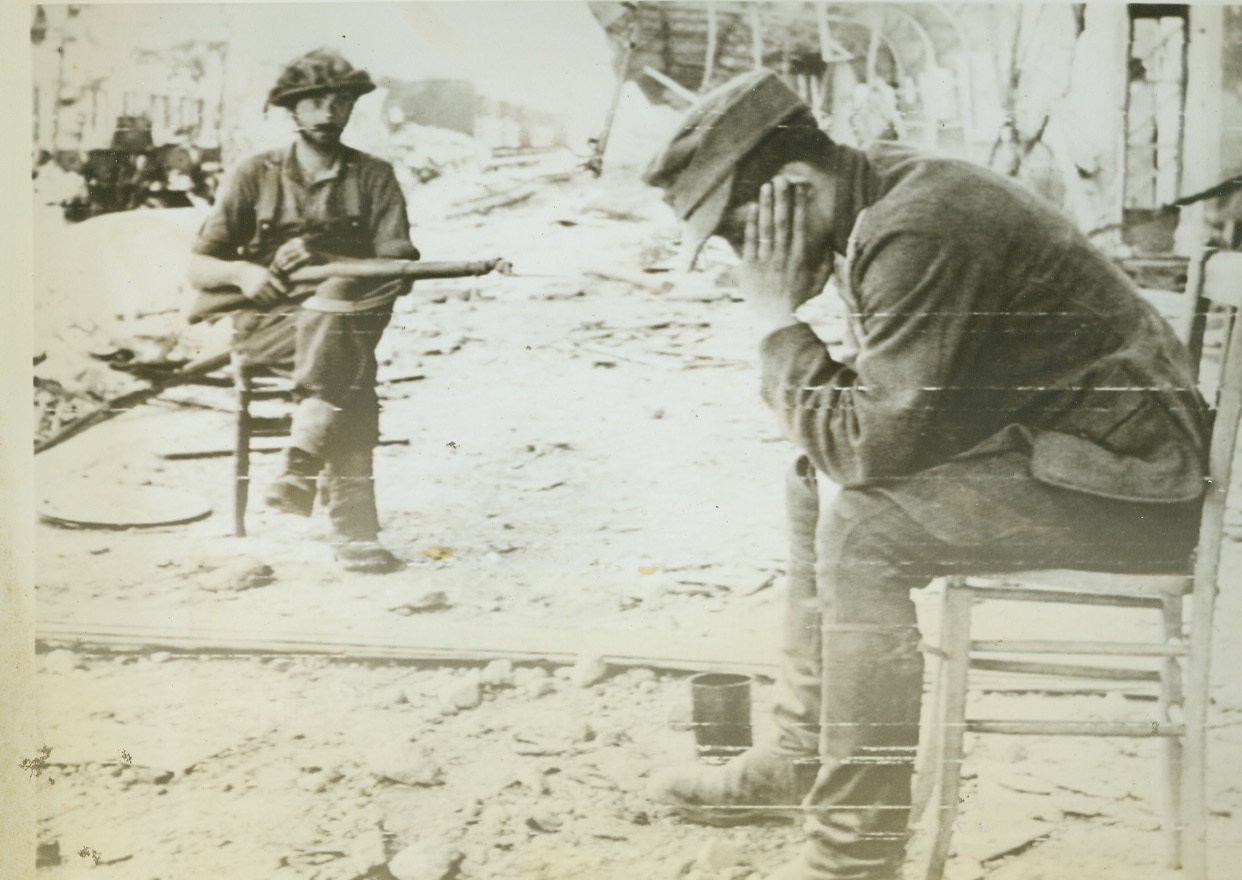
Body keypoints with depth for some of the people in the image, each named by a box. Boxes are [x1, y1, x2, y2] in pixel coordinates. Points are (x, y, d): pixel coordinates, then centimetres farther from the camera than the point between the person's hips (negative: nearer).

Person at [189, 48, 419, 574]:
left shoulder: (374, 178, 14)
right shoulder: (257, 175, 13)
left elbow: (400, 268, 1)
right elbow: (199, 268, 12)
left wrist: (322, 260, -14)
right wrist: (241, 273, -12)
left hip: (347, 307, 1)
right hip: (266, 320, -1)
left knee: (334, 319, -40)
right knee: (351, 373, -36)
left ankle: (302, 464, -46)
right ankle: (354, 530, -43)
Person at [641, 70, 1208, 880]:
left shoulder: (920, 236, -26)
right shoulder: (886, 185, 5)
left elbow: (872, 445, -24)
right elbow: (895, 399, 14)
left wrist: (779, 320, -16)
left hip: (1133, 489, -10)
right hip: (1067, 439, 10)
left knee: (861, 526, -23)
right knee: (818, 484, 12)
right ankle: (800, 759, 20)